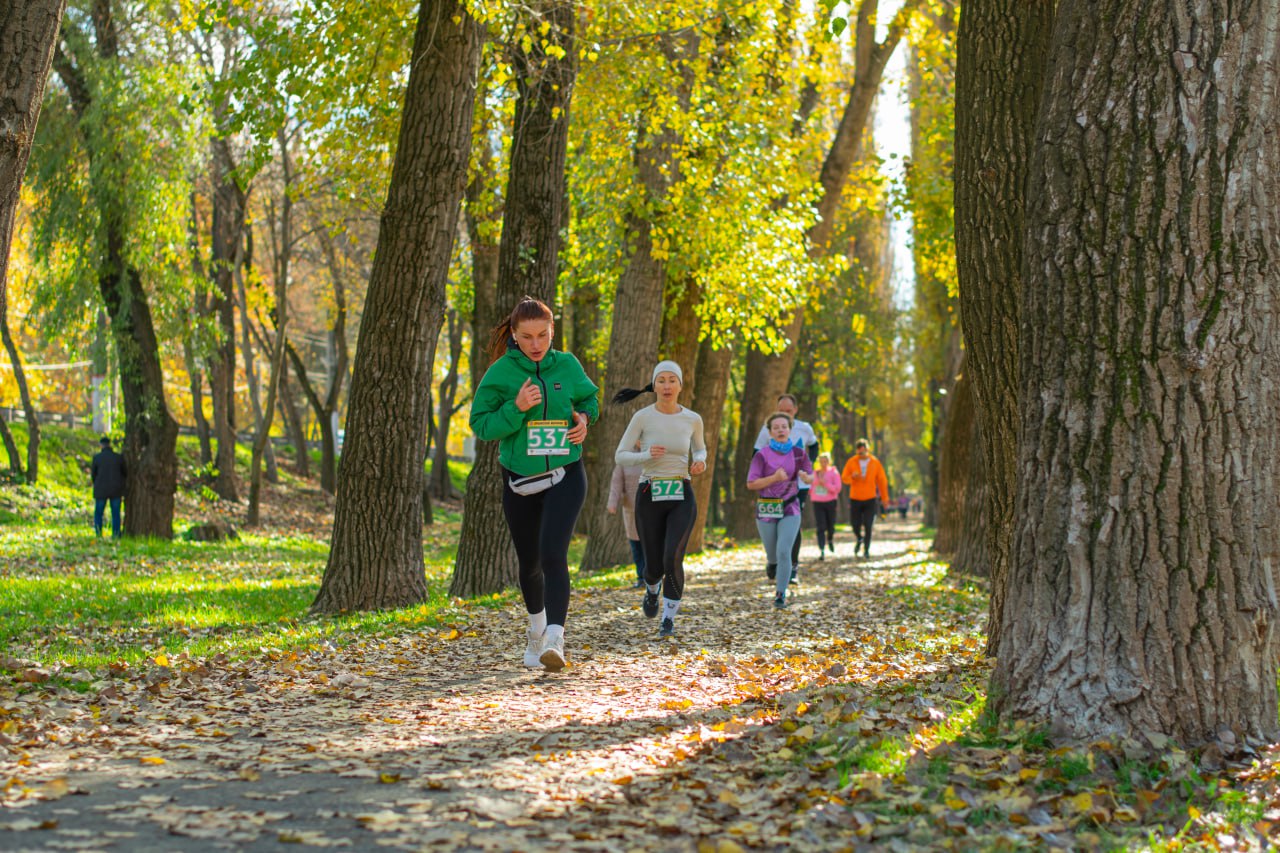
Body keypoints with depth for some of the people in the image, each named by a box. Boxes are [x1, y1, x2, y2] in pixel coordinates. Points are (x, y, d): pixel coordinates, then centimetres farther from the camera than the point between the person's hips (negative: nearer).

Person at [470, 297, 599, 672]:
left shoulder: (567, 365, 0)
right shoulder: (500, 372, -6)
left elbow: (589, 398, 18)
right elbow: (481, 425, -8)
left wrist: (584, 418, -3)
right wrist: (517, 408, -23)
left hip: (564, 476, -1)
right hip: (519, 480, 1)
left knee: (553, 555, -20)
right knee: (529, 562, 15)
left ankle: (555, 640, -26)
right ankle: (536, 627, 41)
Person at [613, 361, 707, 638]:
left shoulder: (692, 419, 1)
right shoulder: (642, 417, -5)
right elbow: (620, 456, -3)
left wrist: (700, 462, -4)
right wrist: (647, 455, -22)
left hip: (681, 497, 0)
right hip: (650, 497, 0)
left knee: (673, 559, -21)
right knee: (654, 565, 5)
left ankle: (669, 618, -2)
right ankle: (652, 588, 44)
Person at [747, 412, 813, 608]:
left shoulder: (798, 454, 0)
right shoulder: (762, 455, -7)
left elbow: (811, 477, 11)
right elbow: (751, 484, -11)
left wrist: (806, 477, -14)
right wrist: (775, 478, -23)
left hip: (790, 510, 0)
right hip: (766, 511, 0)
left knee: (783, 551, -17)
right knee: (772, 555, 11)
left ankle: (781, 594, -11)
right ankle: (779, 573, 47)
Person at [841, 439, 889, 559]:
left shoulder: (875, 462, -1)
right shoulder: (851, 462, -1)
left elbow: (882, 480, 5)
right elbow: (844, 477, 1)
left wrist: (885, 498, 4)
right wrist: (852, 476, -23)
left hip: (870, 499, -1)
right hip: (855, 499, 1)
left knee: (868, 526, -8)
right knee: (855, 525, 2)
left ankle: (866, 550, 3)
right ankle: (859, 539, 35)